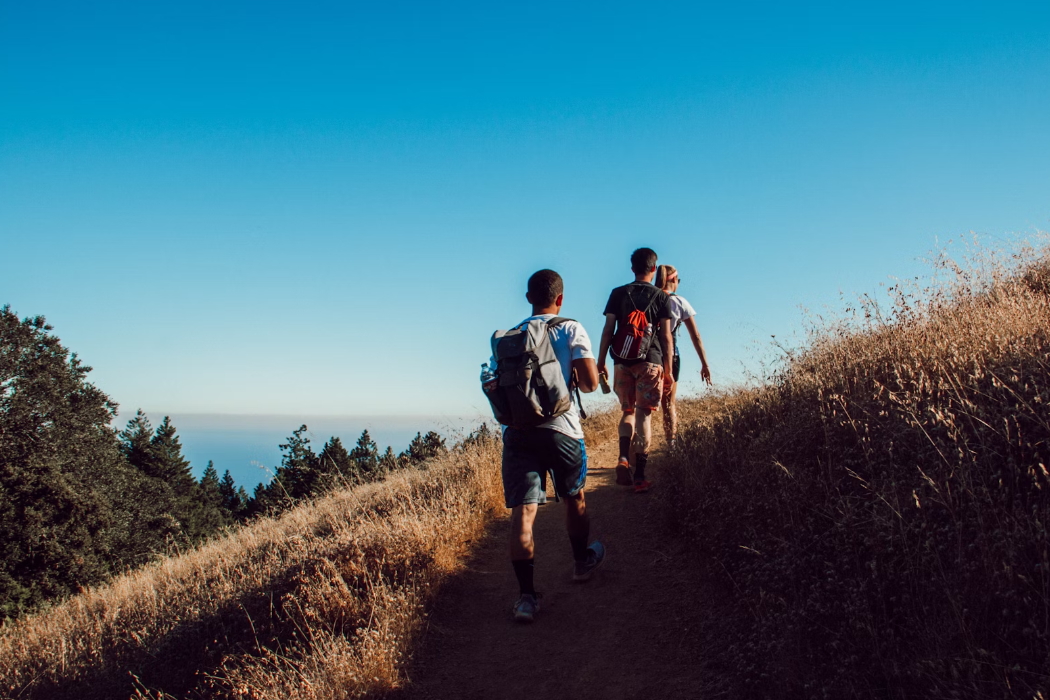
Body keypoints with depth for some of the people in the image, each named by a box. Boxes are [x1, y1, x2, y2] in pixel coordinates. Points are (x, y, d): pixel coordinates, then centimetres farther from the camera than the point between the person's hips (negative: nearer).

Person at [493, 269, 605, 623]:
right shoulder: (570, 329, 1)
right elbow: (590, 381, -7)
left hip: (517, 430, 2)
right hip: (560, 428, -2)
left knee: (522, 510, -3)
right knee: (574, 497, 21)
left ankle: (526, 595, -5)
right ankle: (582, 561, 41)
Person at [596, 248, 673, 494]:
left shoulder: (618, 294, 5)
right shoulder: (661, 297, 3)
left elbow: (608, 330, 1)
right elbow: (666, 337, 1)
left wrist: (600, 362, 6)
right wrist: (668, 370, 7)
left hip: (623, 361, 2)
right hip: (650, 361, -1)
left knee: (627, 411, 17)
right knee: (644, 415, 2)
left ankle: (623, 458, -5)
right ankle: (639, 476, 3)